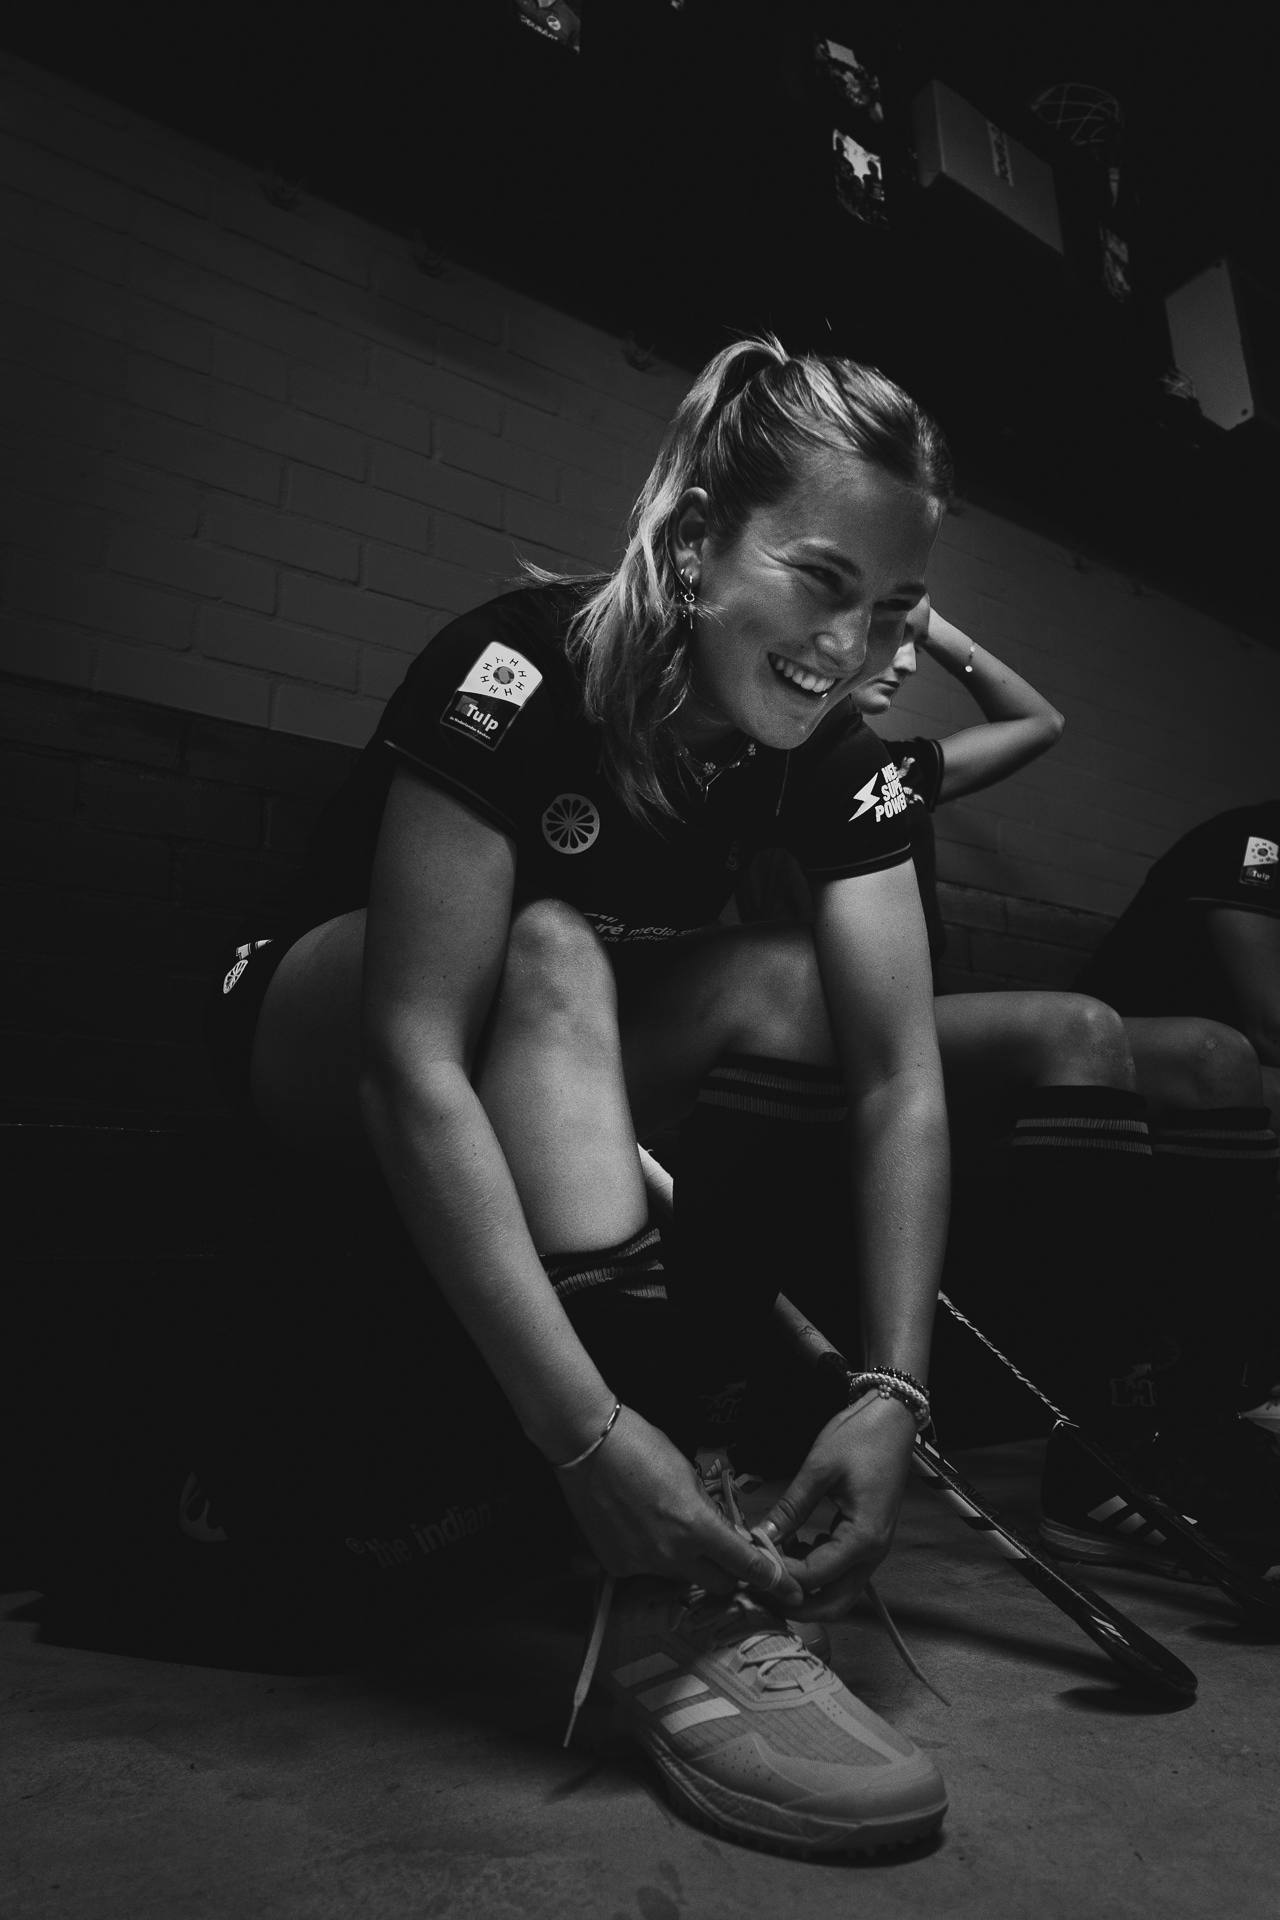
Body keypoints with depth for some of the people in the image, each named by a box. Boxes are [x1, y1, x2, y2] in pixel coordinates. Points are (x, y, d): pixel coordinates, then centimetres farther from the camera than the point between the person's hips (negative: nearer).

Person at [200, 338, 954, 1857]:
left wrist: (892, 1390, -34)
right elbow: (413, 1063, -38)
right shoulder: (520, 669, -29)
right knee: (549, 955, -35)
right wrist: (589, 1429, -44)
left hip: (543, 1042, 5)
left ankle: (402, 1450, -16)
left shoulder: (833, 760, -13)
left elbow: (901, 1082, -22)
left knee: (794, 996, -22)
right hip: (319, 1028, -4)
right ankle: (669, 1609, -36)